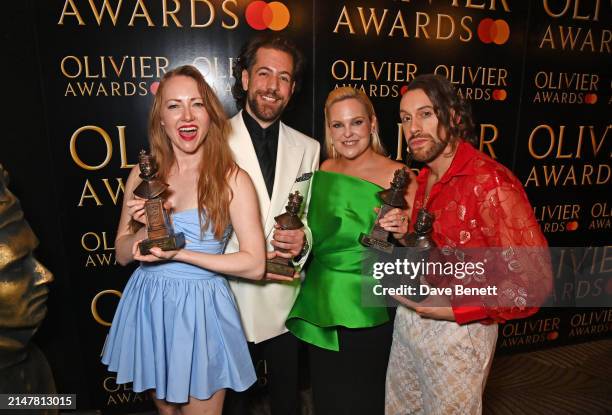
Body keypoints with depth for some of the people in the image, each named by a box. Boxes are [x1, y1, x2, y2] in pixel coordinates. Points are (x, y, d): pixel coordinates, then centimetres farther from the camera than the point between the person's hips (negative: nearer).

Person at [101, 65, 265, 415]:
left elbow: (255, 265, -15)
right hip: (148, 306, 5)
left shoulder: (232, 179, -13)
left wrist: (179, 253, -20)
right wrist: (149, 227, -16)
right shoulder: (143, 175, -1)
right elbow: (123, 254, 5)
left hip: (201, 309, -4)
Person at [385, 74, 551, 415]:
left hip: (456, 332, -7)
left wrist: (452, 309, -23)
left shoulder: (489, 181, -21)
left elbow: (532, 283, -21)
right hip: (408, 320, 7)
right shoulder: (423, 179, 4)